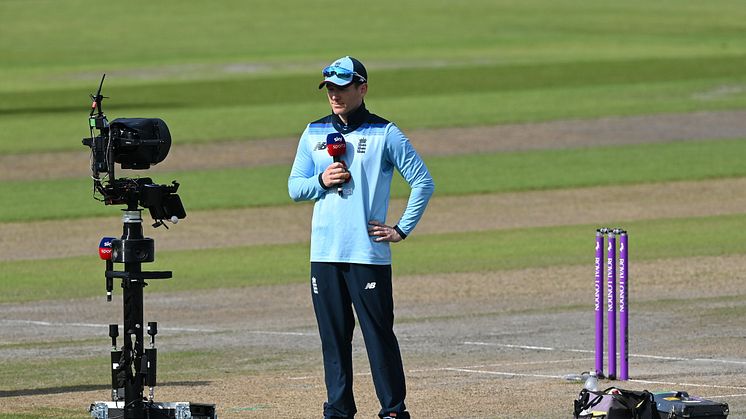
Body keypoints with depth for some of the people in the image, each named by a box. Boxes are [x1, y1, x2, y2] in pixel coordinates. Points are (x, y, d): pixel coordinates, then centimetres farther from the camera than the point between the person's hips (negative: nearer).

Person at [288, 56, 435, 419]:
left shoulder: (384, 134, 0)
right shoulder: (314, 133, 13)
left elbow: (423, 182, 0)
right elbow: (295, 187, 13)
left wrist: (402, 230, -4)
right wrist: (322, 181, -7)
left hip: (369, 253, -4)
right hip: (324, 253, 4)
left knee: (379, 334, -5)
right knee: (333, 335, 6)